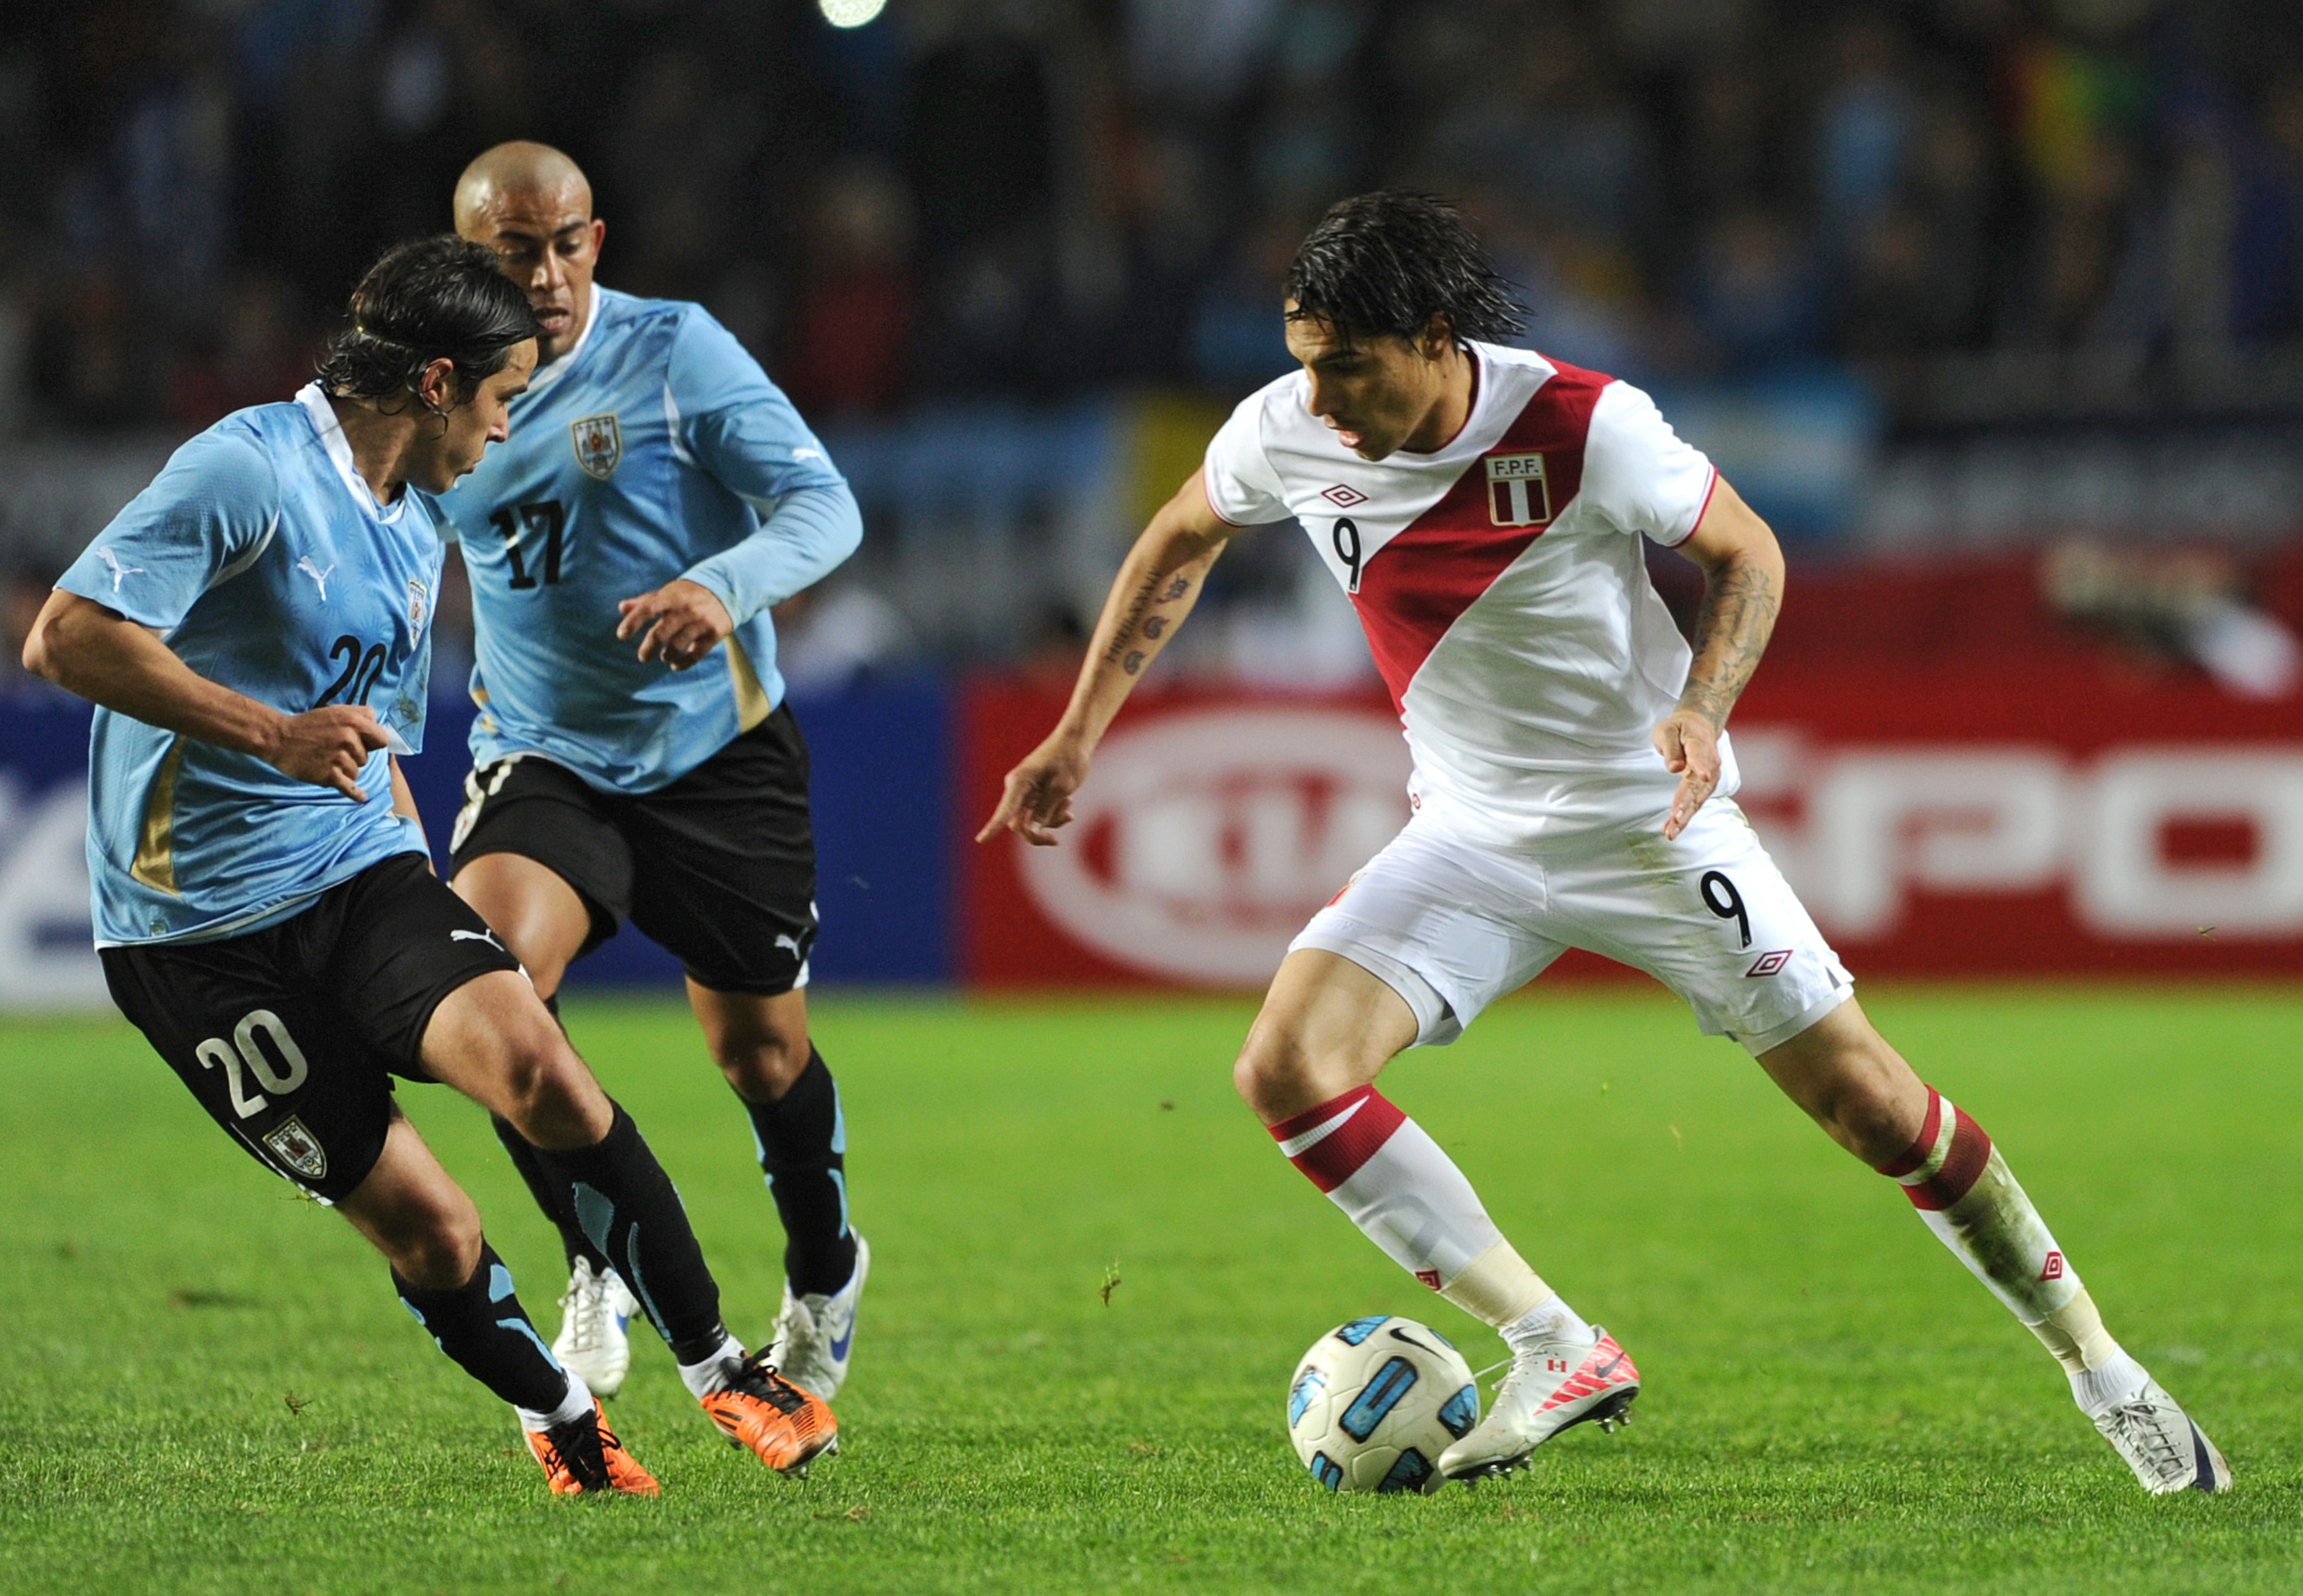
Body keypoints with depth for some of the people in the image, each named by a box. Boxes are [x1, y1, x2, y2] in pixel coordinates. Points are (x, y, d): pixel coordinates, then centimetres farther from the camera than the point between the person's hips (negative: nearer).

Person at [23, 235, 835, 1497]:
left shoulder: (413, 533, 16)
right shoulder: (248, 469, -13)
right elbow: (66, 637, -21)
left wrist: (432, 927, 28)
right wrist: (271, 733, -26)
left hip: (363, 874, 6)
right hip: (201, 932, -6)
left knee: (539, 1070, -21)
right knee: (424, 1226, -7)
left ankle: (719, 1370, -13)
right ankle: (558, 1419, 18)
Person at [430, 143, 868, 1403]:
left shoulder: (675, 352, -12)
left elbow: (825, 506, -18)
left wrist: (723, 587, -37)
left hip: (718, 750, -2)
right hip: (545, 764, 2)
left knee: (759, 1050, 7)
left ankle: (824, 1277, 36)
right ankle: (598, 1269, -10)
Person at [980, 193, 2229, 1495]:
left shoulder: (1586, 429, -23)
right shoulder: (1286, 434, -12)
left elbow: (1746, 552, -8)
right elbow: (1183, 542, 10)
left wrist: (1702, 707, -25)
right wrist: (1080, 736, 8)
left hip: (1650, 817, -4)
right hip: (1471, 836, 4)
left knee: (1873, 1107, -3)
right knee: (1288, 1070, -18)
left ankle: (2101, 1367, 17)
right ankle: (1561, 1356, -9)